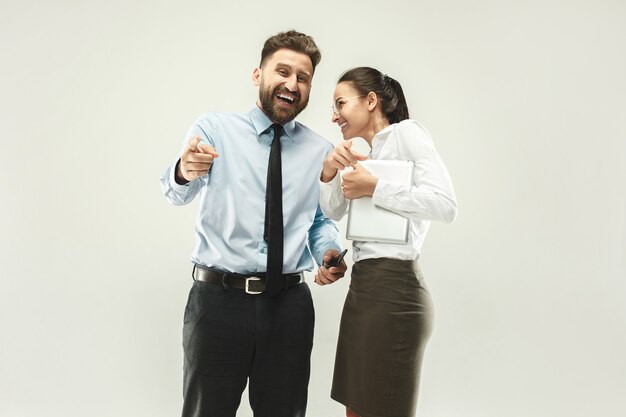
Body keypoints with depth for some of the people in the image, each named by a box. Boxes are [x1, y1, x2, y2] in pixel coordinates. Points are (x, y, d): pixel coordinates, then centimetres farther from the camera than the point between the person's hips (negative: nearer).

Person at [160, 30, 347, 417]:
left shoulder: (320, 150, 8)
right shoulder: (215, 128, 0)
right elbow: (177, 192, -14)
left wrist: (329, 251, -7)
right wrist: (185, 172, -38)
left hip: (290, 303, 3)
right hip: (218, 298, -2)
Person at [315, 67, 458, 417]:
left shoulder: (405, 132, -7)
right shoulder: (366, 153, 19)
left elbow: (446, 205, -20)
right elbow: (333, 212, 18)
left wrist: (375, 189, -17)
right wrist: (330, 171, 1)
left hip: (393, 289, -9)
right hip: (362, 286, 9)